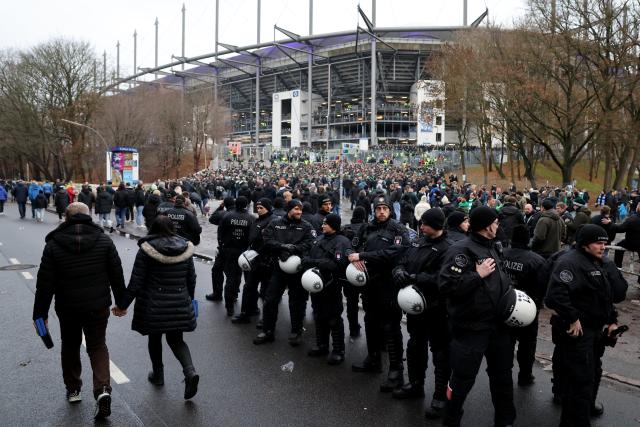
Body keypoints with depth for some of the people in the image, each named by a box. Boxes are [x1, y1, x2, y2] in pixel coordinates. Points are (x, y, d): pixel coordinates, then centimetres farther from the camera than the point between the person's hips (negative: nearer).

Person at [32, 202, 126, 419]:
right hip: (98, 306, 0)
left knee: (70, 346, 21)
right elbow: (117, 275, -2)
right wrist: (121, 301, 10)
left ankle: (73, 389, 33)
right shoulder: (104, 240, -4)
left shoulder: (54, 244, -7)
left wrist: (40, 313, 1)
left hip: (67, 308, 0)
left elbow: (45, 283, -7)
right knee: (98, 346, 11)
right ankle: (103, 389, -8)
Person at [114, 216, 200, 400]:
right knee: (176, 339, 15)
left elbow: (135, 283, -11)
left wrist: (122, 305, -1)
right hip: (179, 305, 3)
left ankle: (158, 375, 33)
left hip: (153, 306, -3)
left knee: (155, 338, 20)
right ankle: (190, 371, -6)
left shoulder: (146, 250, -10)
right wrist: (188, 300, 23)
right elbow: (191, 279, 7)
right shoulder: (185, 248, 1)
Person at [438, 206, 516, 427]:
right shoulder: (461, 250, -19)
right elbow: (446, 285, -28)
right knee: (463, 378, 5)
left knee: (502, 373, 21)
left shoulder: (494, 247, 8)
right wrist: (478, 275, -25)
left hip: (497, 322, 8)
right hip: (471, 326, -8)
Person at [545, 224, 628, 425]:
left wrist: (612, 319, 6)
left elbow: (618, 292, 15)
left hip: (597, 328, 10)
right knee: (580, 377, -5)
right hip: (576, 330, -10)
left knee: (593, 371, 26)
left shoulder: (602, 263, 8)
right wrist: (572, 318, -26)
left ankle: (587, 404, 49)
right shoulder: (570, 262, -22)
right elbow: (556, 294, -34)